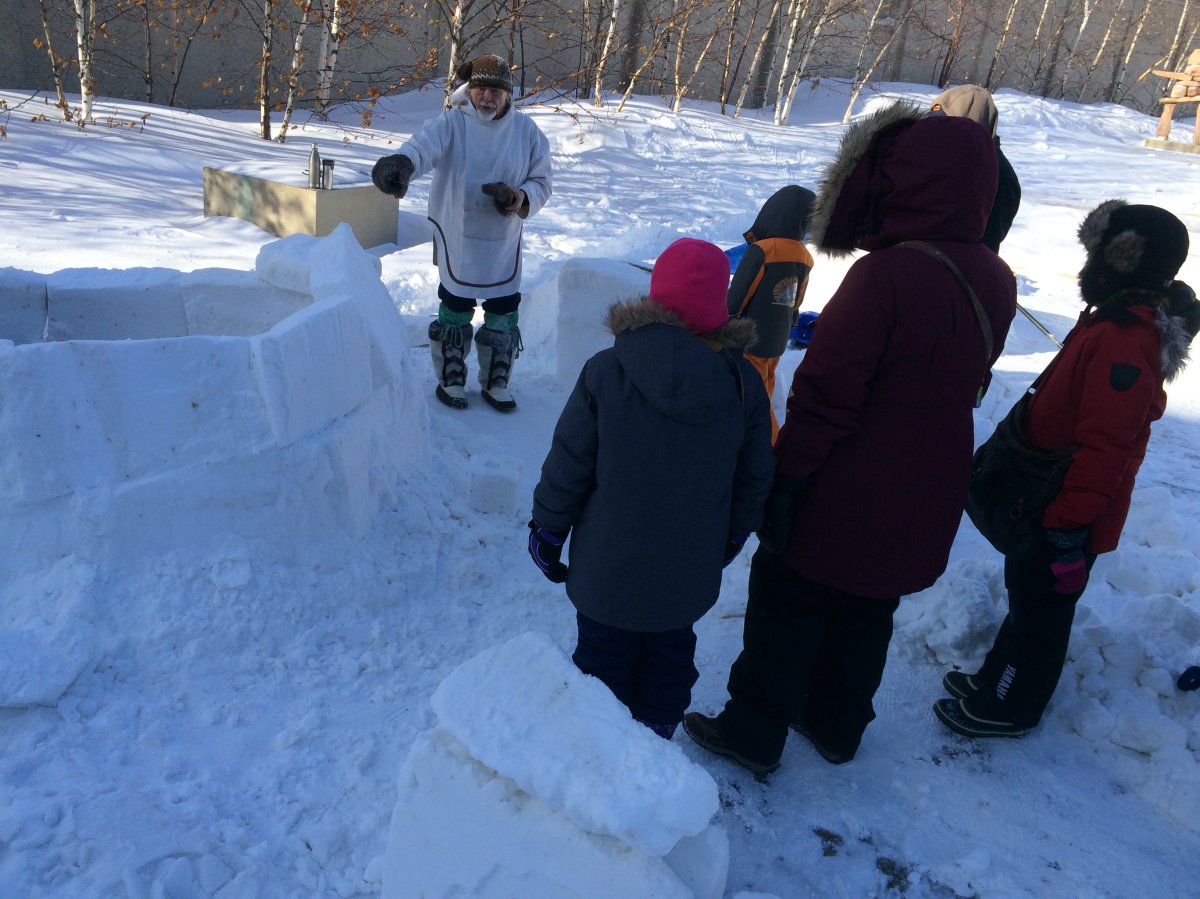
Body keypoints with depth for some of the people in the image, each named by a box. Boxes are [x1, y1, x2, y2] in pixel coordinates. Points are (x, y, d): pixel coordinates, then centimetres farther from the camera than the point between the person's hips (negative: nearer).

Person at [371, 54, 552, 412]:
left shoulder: (526, 130, 0)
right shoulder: (450, 123, -9)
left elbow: (541, 181, 5)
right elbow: (423, 145, -29)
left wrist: (520, 198, -17)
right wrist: (402, 162, -52)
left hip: (504, 242, 3)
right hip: (456, 238, -2)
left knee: (503, 315, 10)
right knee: (455, 311, 9)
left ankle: (496, 382, 28)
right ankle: (450, 379, 27)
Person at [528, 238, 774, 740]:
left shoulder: (605, 371, -18)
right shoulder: (743, 383, -10)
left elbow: (567, 468, -12)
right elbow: (753, 482, 1)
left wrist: (546, 532, 3)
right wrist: (732, 539, 18)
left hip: (607, 571, -2)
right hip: (689, 577, 2)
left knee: (605, 658, 17)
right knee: (669, 660, 22)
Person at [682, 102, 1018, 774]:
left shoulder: (886, 275, -26)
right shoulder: (996, 282, -1)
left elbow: (825, 396, -24)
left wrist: (785, 480, -15)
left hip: (846, 502, -7)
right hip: (923, 506, 7)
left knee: (786, 614, 12)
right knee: (867, 617, 23)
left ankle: (753, 733, 26)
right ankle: (838, 725, 40)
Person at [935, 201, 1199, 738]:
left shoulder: (1125, 341, -27)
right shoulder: (1116, 321, 8)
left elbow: (1104, 448, -30)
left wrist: (1068, 520, -26)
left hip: (1065, 516, -10)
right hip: (1045, 501, 10)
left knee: (1040, 608, 7)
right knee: (1026, 598, 22)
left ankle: (1008, 708, 24)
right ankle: (997, 677, 40)